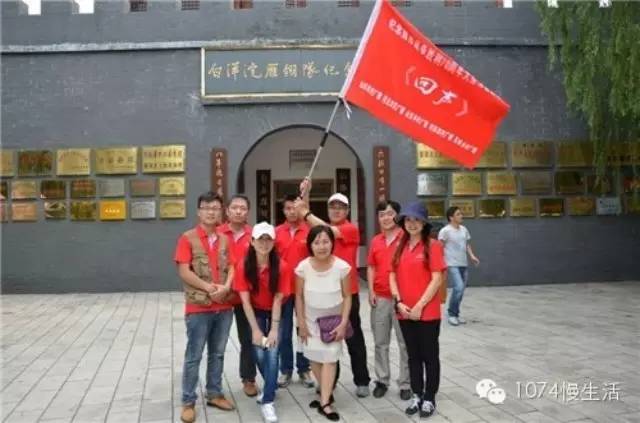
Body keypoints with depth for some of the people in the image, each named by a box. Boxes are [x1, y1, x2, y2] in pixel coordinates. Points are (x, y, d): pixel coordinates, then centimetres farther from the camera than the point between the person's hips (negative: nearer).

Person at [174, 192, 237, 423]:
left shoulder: (225, 239, 8)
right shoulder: (188, 238, -6)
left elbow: (232, 266, 4)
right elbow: (184, 272, -12)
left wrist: (226, 286, -14)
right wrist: (208, 287, -19)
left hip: (224, 306, 5)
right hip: (198, 307, -4)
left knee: (217, 353, 15)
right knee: (194, 356, 2)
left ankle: (214, 393, 28)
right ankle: (188, 402, 12)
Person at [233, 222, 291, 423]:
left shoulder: (282, 266, -22)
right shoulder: (244, 266, -20)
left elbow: (278, 299, -19)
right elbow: (245, 300, -18)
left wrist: (274, 329, -22)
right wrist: (255, 330, -20)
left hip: (275, 313, -1)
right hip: (255, 313, 1)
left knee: (272, 352, -14)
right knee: (259, 353, -5)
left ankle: (268, 401, -6)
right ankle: (272, 386, 25)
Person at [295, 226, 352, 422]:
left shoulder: (342, 267, -21)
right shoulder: (303, 267, -18)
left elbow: (347, 297, -10)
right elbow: (299, 297, -5)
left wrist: (343, 323, -13)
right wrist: (301, 324, -4)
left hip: (334, 319, -2)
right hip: (311, 319, 2)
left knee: (329, 358, -6)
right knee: (314, 357, 9)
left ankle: (325, 403, 0)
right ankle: (326, 394, 29)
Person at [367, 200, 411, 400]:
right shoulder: (375, 241, 8)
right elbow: (371, 267, 13)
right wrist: (371, 291, 3)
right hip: (380, 298, 5)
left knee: (405, 343, 5)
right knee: (380, 342, 12)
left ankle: (405, 384, 15)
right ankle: (382, 380, 24)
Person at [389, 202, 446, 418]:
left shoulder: (432, 246, -8)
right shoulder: (400, 246, 7)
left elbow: (437, 279, -13)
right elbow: (392, 276, 6)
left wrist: (420, 306, -16)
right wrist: (399, 302, -7)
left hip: (428, 312, -5)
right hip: (405, 312, 5)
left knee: (430, 356, 7)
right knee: (413, 355, 15)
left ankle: (429, 398, 19)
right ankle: (416, 395, 28)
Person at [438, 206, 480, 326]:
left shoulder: (464, 229, 10)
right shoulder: (445, 231, -11)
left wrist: (472, 256, 3)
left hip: (463, 265, 7)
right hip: (452, 265, -7)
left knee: (460, 290, 9)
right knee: (459, 288, -18)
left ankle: (456, 314, 22)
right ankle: (452, 314, -2)